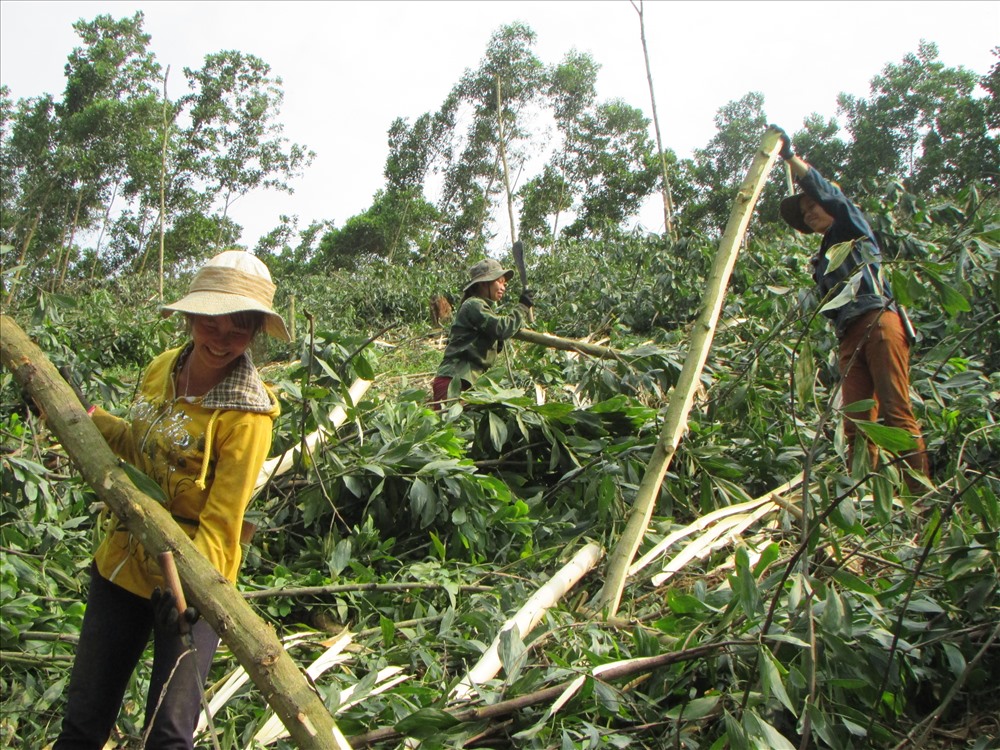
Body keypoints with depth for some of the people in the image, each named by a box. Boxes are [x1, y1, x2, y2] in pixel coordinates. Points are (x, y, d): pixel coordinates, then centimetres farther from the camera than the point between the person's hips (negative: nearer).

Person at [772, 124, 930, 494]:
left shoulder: (855, 229, 14)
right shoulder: (821, 260, 30)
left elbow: (829, 192, -2)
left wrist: (791, 157, -4)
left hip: (878, 322, -6)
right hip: (849, 337, 7)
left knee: (897, 412, -14)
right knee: (856, 423, -5)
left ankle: (922, 493, -15)